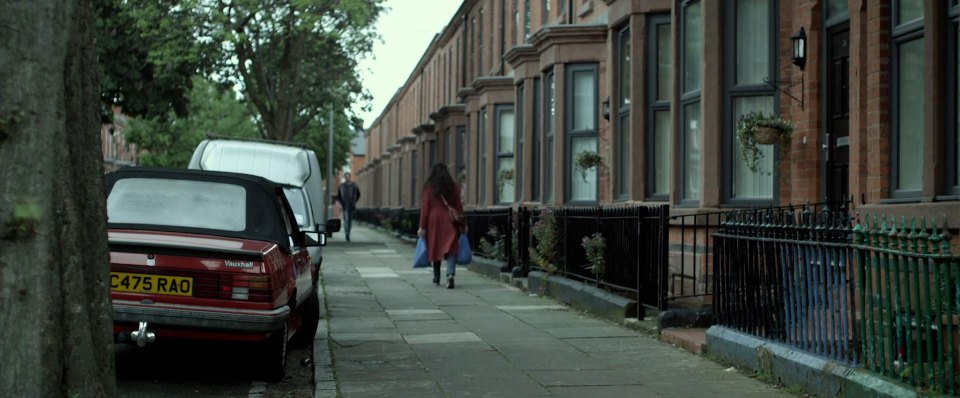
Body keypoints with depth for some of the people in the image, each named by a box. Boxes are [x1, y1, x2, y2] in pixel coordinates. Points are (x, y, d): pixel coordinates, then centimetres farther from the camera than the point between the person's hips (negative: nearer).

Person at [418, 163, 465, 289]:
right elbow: (459, 207, 4)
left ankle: (436, 278, 24)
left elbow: (425, 208, -3)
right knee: (451, 249, -3)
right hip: (450, 222, 0)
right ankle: (450, 274, -26)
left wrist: (422, 227, -1)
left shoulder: (429, 187, -1)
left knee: (435, 248, 13)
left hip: (434, 221, 0)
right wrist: (462, 225, 10)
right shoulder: (453, 187, 3)